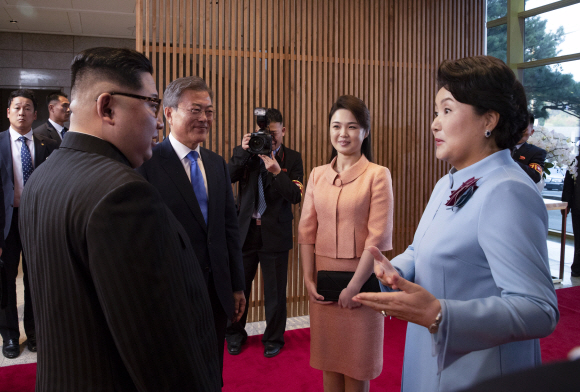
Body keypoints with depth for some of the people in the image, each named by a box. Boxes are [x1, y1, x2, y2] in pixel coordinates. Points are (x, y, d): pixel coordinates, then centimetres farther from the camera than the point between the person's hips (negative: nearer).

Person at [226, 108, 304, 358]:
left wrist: (277, 171, -23)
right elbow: (226, 178, -9)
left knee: (275, 290, 8)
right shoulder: (245, 153, 5)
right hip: (245, 231, 1)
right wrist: (243, 152, -20)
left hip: (275, 233, -1)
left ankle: (273, 338, 27)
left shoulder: (292, 158, 1)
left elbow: (296, 196, -9)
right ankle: (234, 334, 32)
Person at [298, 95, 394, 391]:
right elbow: (306, 231, 5)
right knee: (328, 358, 15)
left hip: (360, 278, -3)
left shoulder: (377, 175, -7)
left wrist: (354, 286, -14)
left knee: (357, 365, 13)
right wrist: (308, 278, -2)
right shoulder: (317, 175, 6)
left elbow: (379, 237, -12)